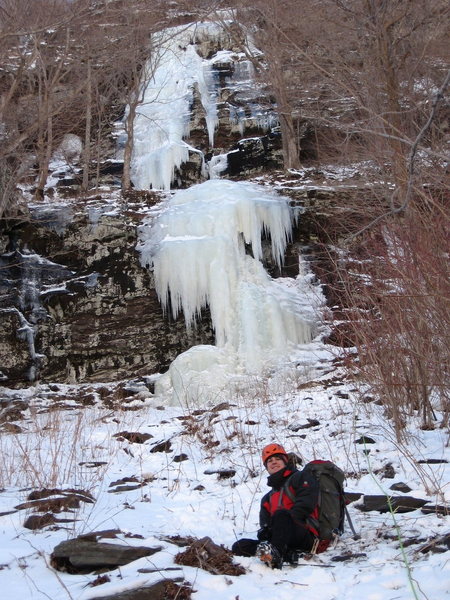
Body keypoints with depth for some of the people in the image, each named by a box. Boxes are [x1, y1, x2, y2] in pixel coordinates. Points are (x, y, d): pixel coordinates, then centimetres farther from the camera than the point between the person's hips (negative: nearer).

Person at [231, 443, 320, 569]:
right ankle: (286, 554, -35)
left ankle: (276, 553, -57)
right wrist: (264, 529, -6)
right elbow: (265, 520, 19)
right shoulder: (268, 498, 34)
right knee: (239, 547, -15)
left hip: (306, 537, -6)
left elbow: (305, 504, -3)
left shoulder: (302, 477, 15)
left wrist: (286, 520, -17)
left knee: (281, 514, -34)